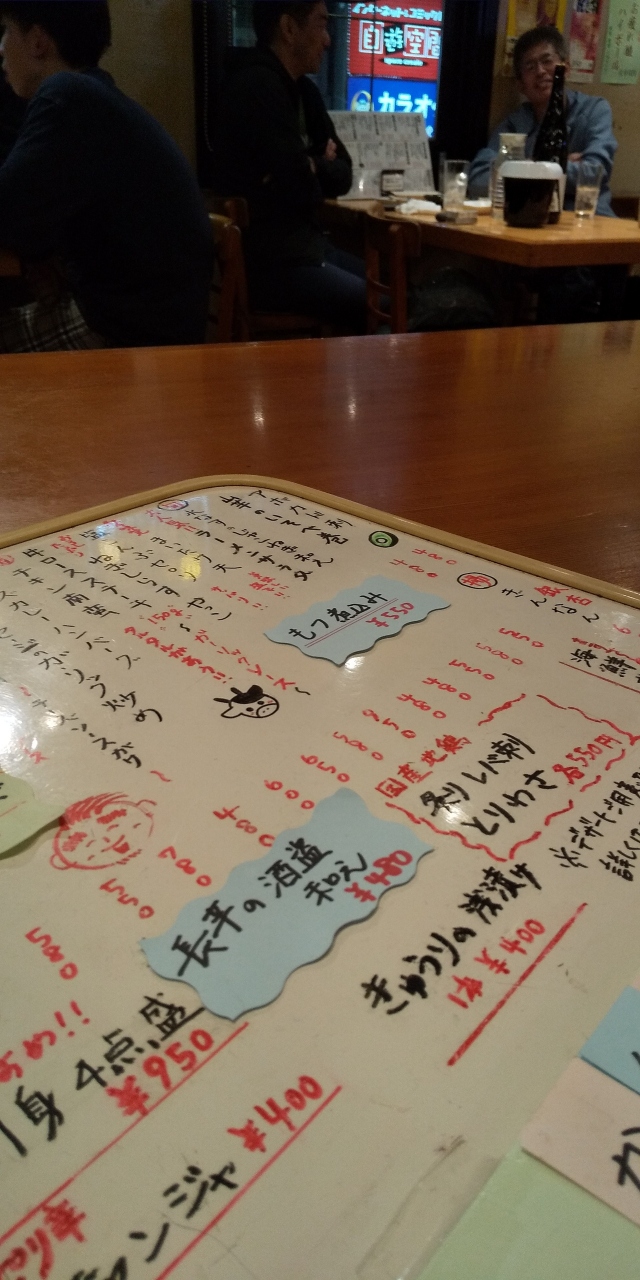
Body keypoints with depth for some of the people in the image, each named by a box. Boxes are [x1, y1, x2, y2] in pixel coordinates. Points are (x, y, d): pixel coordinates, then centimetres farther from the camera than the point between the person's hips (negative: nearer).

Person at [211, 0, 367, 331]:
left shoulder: (303, 90, 13)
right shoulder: (257, 88, -16)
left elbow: (343, 173, 12)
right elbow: (300, 189, -20)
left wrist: (310, 167, -8)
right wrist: (318, 172, 2)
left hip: (303, 244, 10)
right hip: (269, 263, -10)